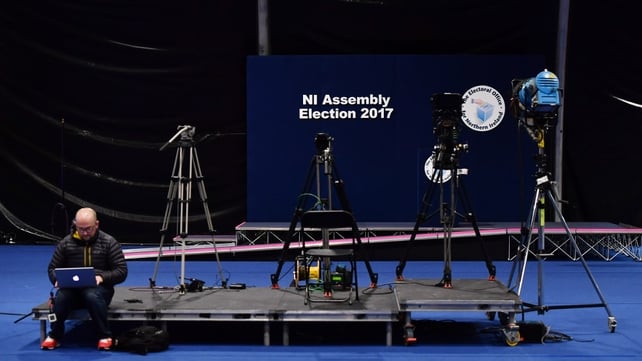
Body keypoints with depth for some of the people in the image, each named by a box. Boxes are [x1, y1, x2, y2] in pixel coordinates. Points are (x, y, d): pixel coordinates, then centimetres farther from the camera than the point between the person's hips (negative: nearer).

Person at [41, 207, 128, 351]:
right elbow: (52, 268, 14)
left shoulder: (109, 242, 1)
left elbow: (121, 271, -2)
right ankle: (55, 336, -8)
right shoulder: (65, 243, 7)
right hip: (72, 288, 2)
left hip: (99, 288, -2)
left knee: (92, 296, -39)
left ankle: (105, 336, -19)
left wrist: (102, 277, -20)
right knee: (60, 297, -33)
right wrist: (57, 279, -11)